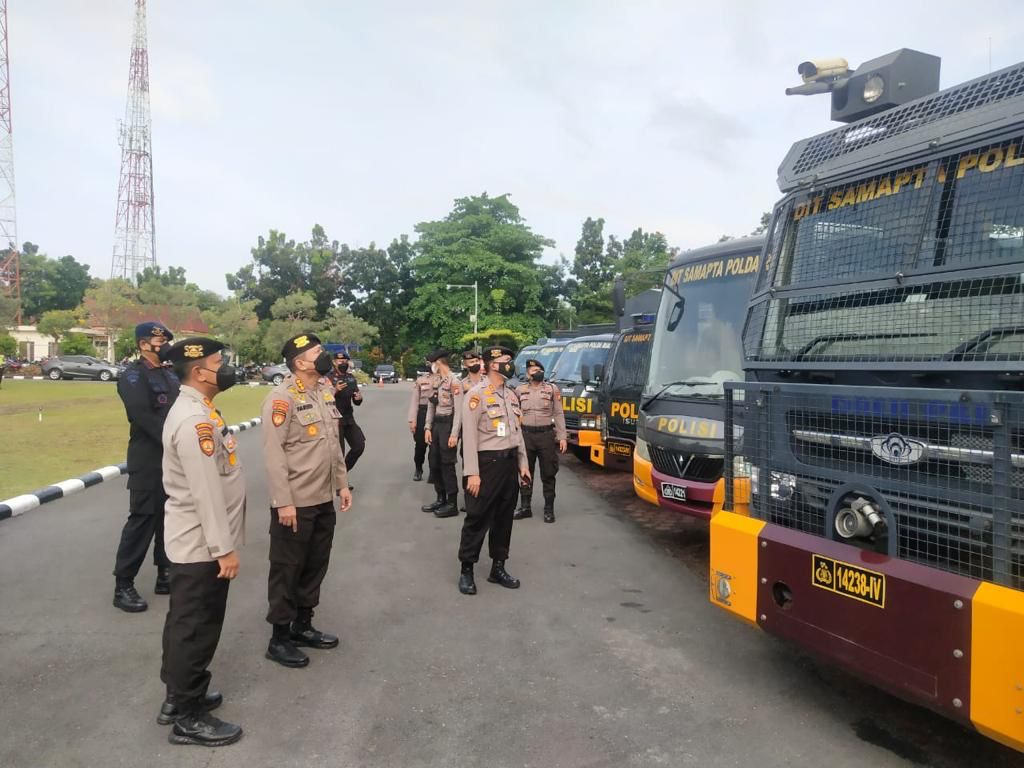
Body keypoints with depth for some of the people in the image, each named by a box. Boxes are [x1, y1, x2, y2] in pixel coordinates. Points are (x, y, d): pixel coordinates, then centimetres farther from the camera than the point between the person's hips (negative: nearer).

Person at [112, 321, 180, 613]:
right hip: (148, 462, -7)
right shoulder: (132, 376, -9)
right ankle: (123, 586, 6)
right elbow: (144, 417, -21)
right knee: (142, 520, -4)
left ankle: (165, 575, 24)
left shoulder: (170, 374, 15)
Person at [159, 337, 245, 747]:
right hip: (201, 545, -10)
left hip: (194, 542, 10)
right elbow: (206, 491, -26)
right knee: (196, 628, 2)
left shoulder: (195, 410, 10)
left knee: (186, 623, 21)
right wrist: (224, 549, -22)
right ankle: (187, 717, 16)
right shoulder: (195, 419, -24)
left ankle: (179, 695, 36)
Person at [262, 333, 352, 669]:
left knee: (315, 566, 18)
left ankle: (302, 626, 34)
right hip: (295, 503, -8)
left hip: (324, 500, 8)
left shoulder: (325, 393, 9)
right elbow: (273, 453, -19)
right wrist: (283, 502, -22)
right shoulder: (282, 398, -16)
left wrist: (342, 484, 14)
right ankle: (279, 638, 20)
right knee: (287, 570, 6)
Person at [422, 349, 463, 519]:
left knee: (447, 464, -3)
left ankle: (452, 504, 7)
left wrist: (454, 434, -21)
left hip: (448, 424, -9)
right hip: (436, 424, 9)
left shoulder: (454, 381, -15)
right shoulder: (436, 380, 11)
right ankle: (441, 499, 27)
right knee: (434, 462, 13)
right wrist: (427, 428, 7)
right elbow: (431, 405, 14)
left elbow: (459, 410, -18)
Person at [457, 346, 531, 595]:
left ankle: (498, 568, 25)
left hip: (509, 462, 7)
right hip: (487, 462, -7)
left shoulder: (511, 394, 12)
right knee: (478, 518, 0)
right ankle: (466, 571, 12)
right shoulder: (477, 394, -12)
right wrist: (472, 473, -20)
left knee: (504, 517, 13)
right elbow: (469, 435, -16)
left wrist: (522, 463, 13)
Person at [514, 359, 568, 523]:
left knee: (548, 474, 4)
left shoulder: (552, 389, 4)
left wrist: (562, 437, -4)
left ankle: (549, 509, 13)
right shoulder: (520, 390, 7)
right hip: (526, 435, 1)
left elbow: (559, 414, 3)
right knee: (525, 472, 9)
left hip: (546, 435, -1)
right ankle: (525, 507, 20)